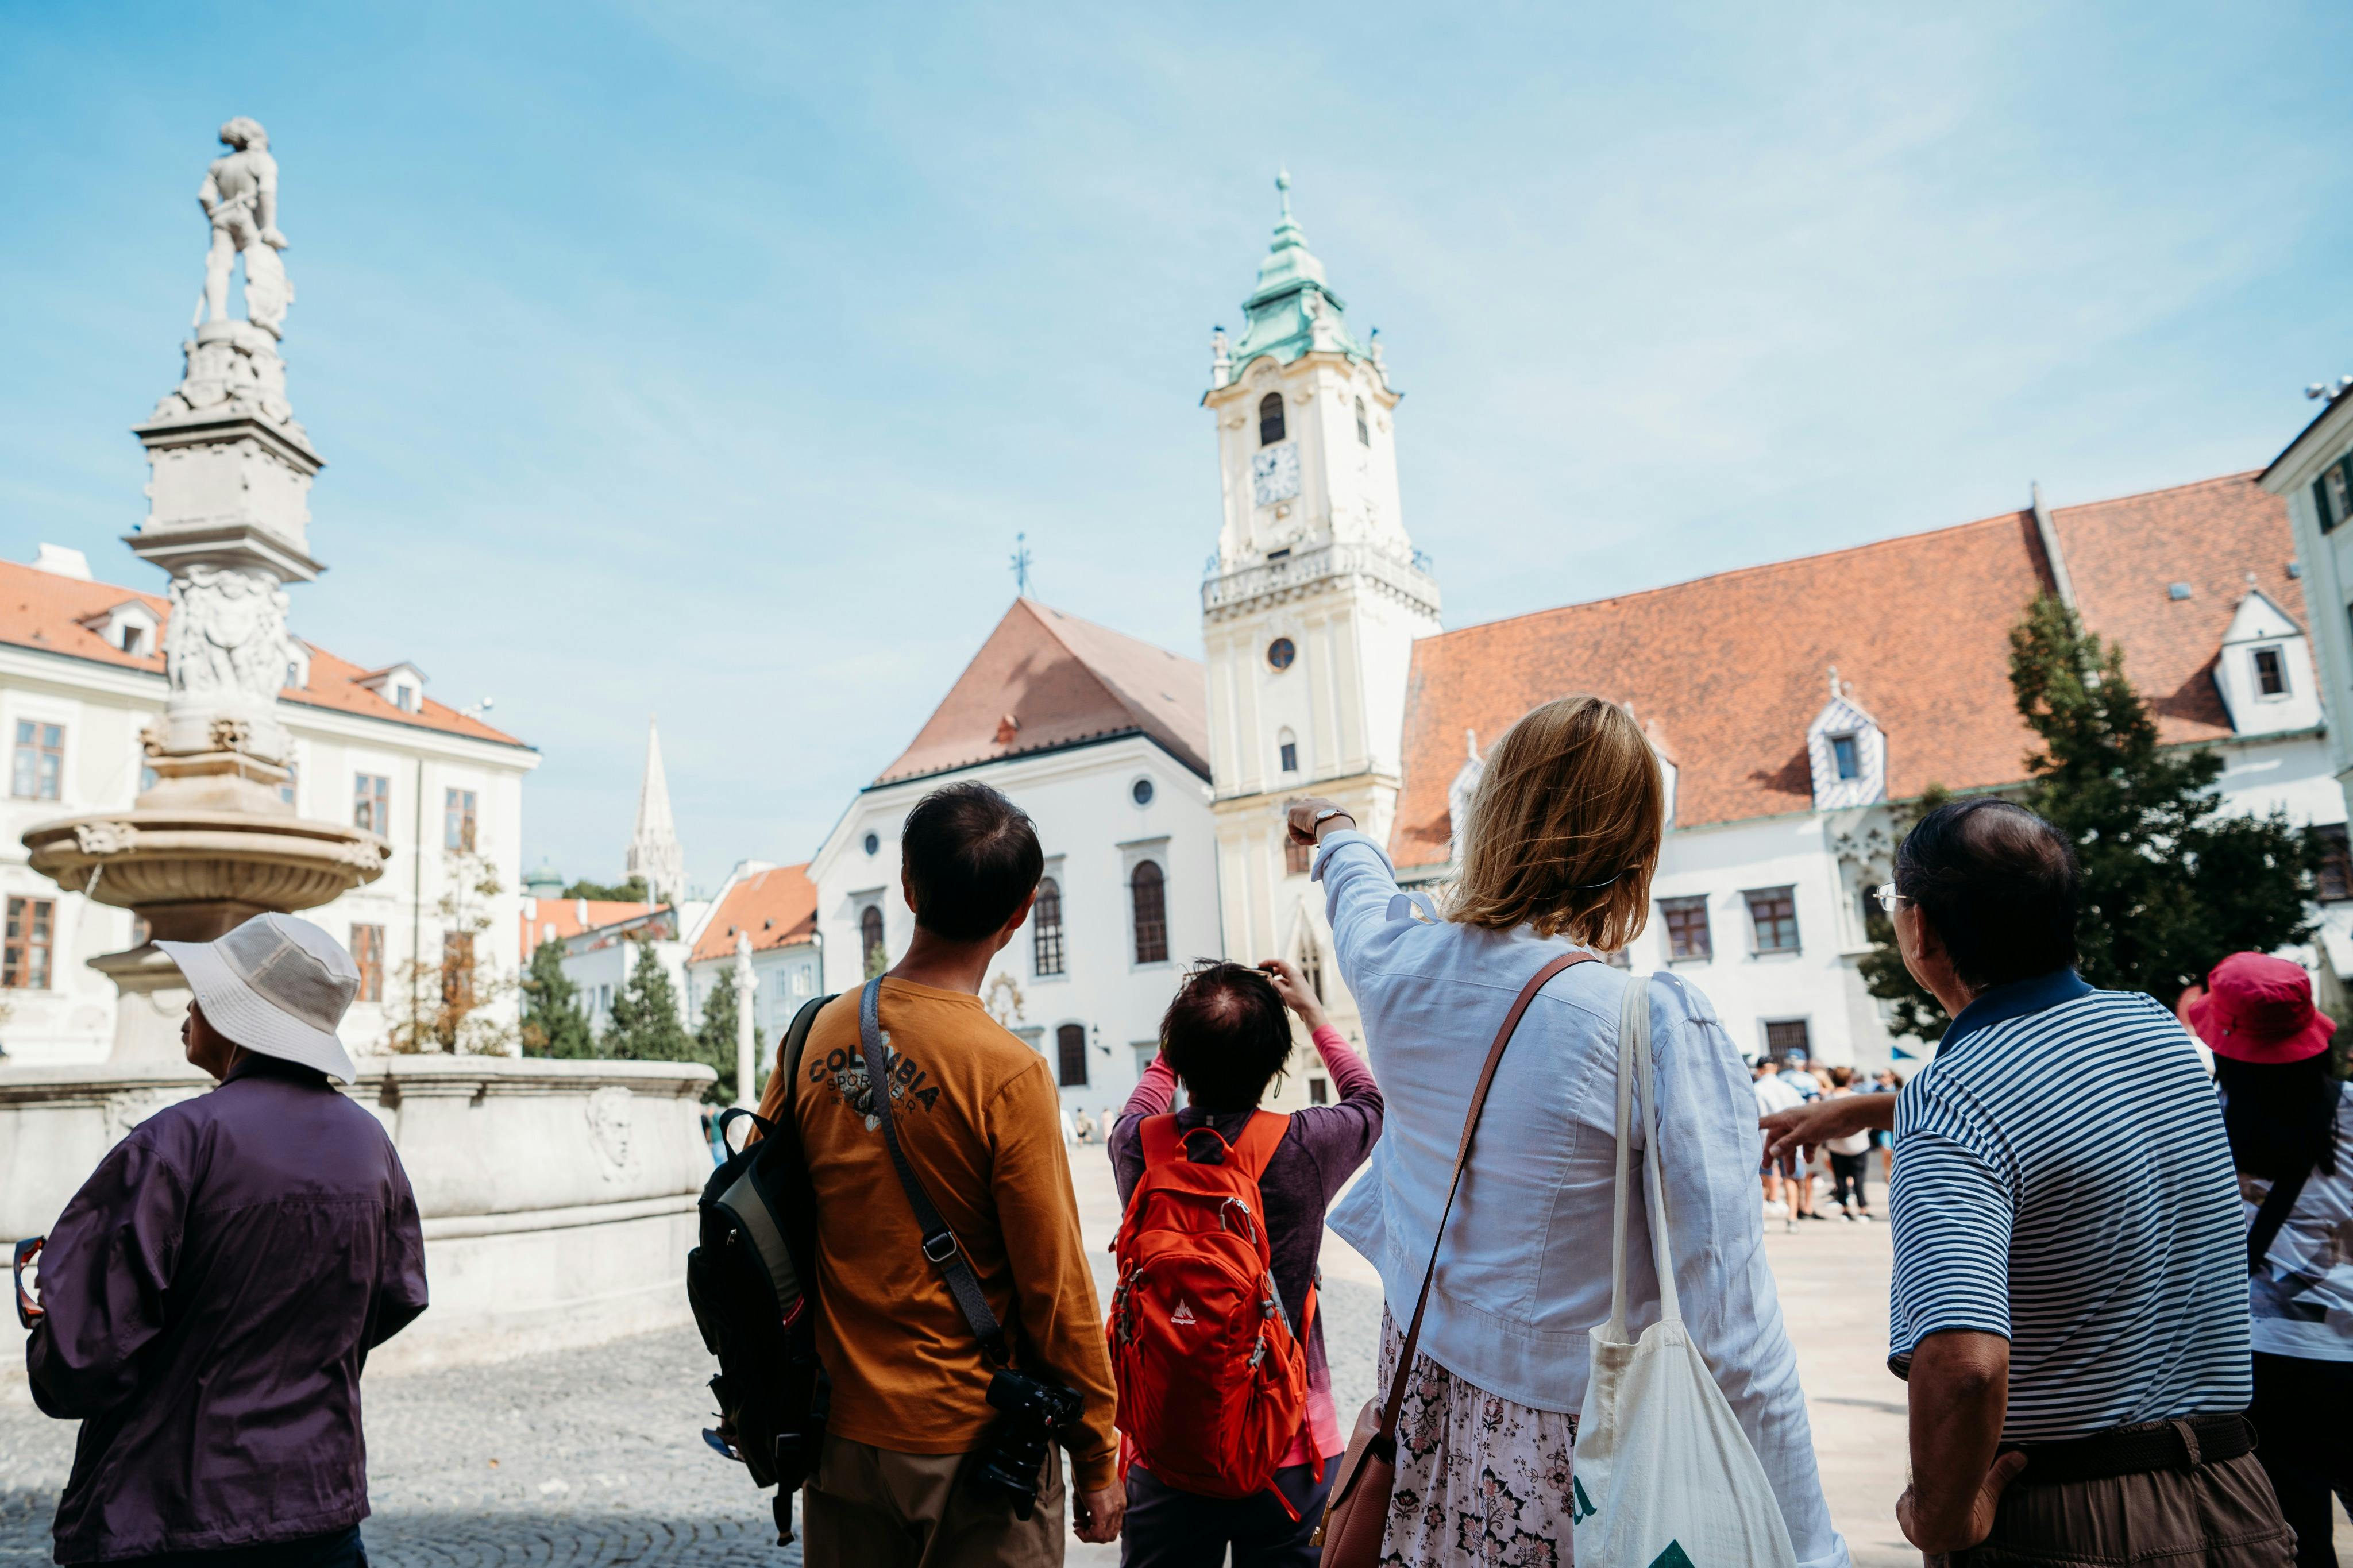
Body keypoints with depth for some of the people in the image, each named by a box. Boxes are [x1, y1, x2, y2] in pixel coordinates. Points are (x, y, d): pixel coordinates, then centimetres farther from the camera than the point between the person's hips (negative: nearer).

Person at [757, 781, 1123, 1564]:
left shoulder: (818, 1034, -6)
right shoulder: (1007, 1072, -20)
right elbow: (1054, 1286, -15)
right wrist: (1098, 1459, -3)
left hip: (839, 1435, 5)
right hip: (969, 1442, -4)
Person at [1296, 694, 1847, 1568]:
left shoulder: (1397, 965, -10)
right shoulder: (1660, 1032, -24)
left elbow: (1359, 894, 17)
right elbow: (1733, 1339, -21)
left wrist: (1333, 827, 40)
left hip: (1428, 1410, 4)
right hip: (1572, 1449, -4)